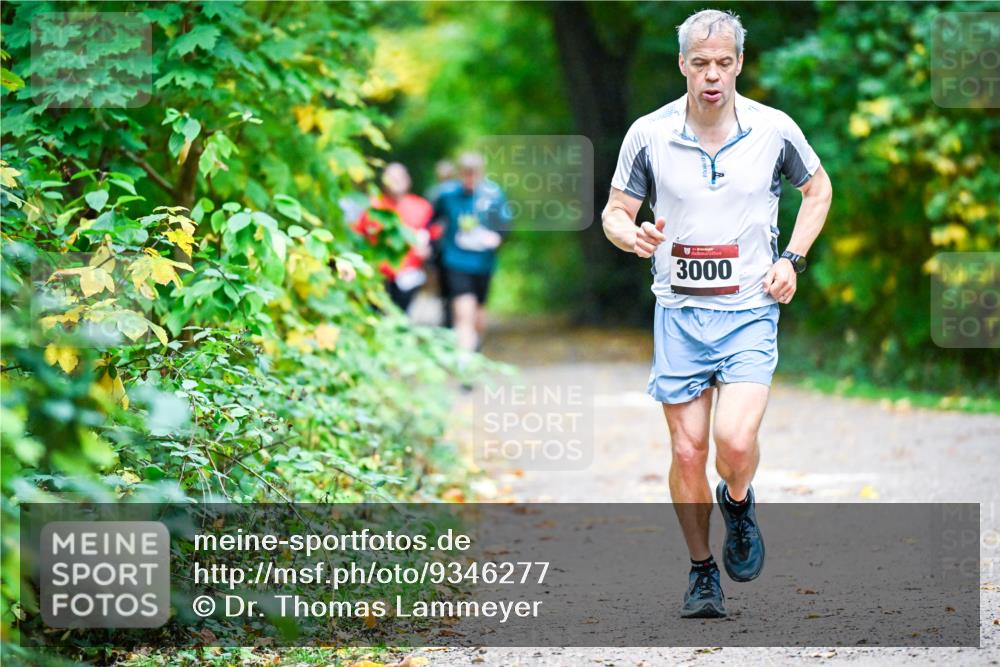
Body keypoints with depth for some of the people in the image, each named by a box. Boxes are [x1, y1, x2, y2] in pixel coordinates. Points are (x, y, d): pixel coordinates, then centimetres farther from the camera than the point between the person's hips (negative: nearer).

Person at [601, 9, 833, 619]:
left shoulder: (775, 130, -3)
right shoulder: (649, 135, -4)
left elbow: (818, 188, 15)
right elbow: (614, 211, 7)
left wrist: (792, 258, 3)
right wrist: (632, 235, -17)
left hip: (751, 311, -1)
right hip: (679, 313, 1)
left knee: (735, 442, -19)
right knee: (687, 452, 1)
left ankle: (739, 504, 16)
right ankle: (703, 572, 19)